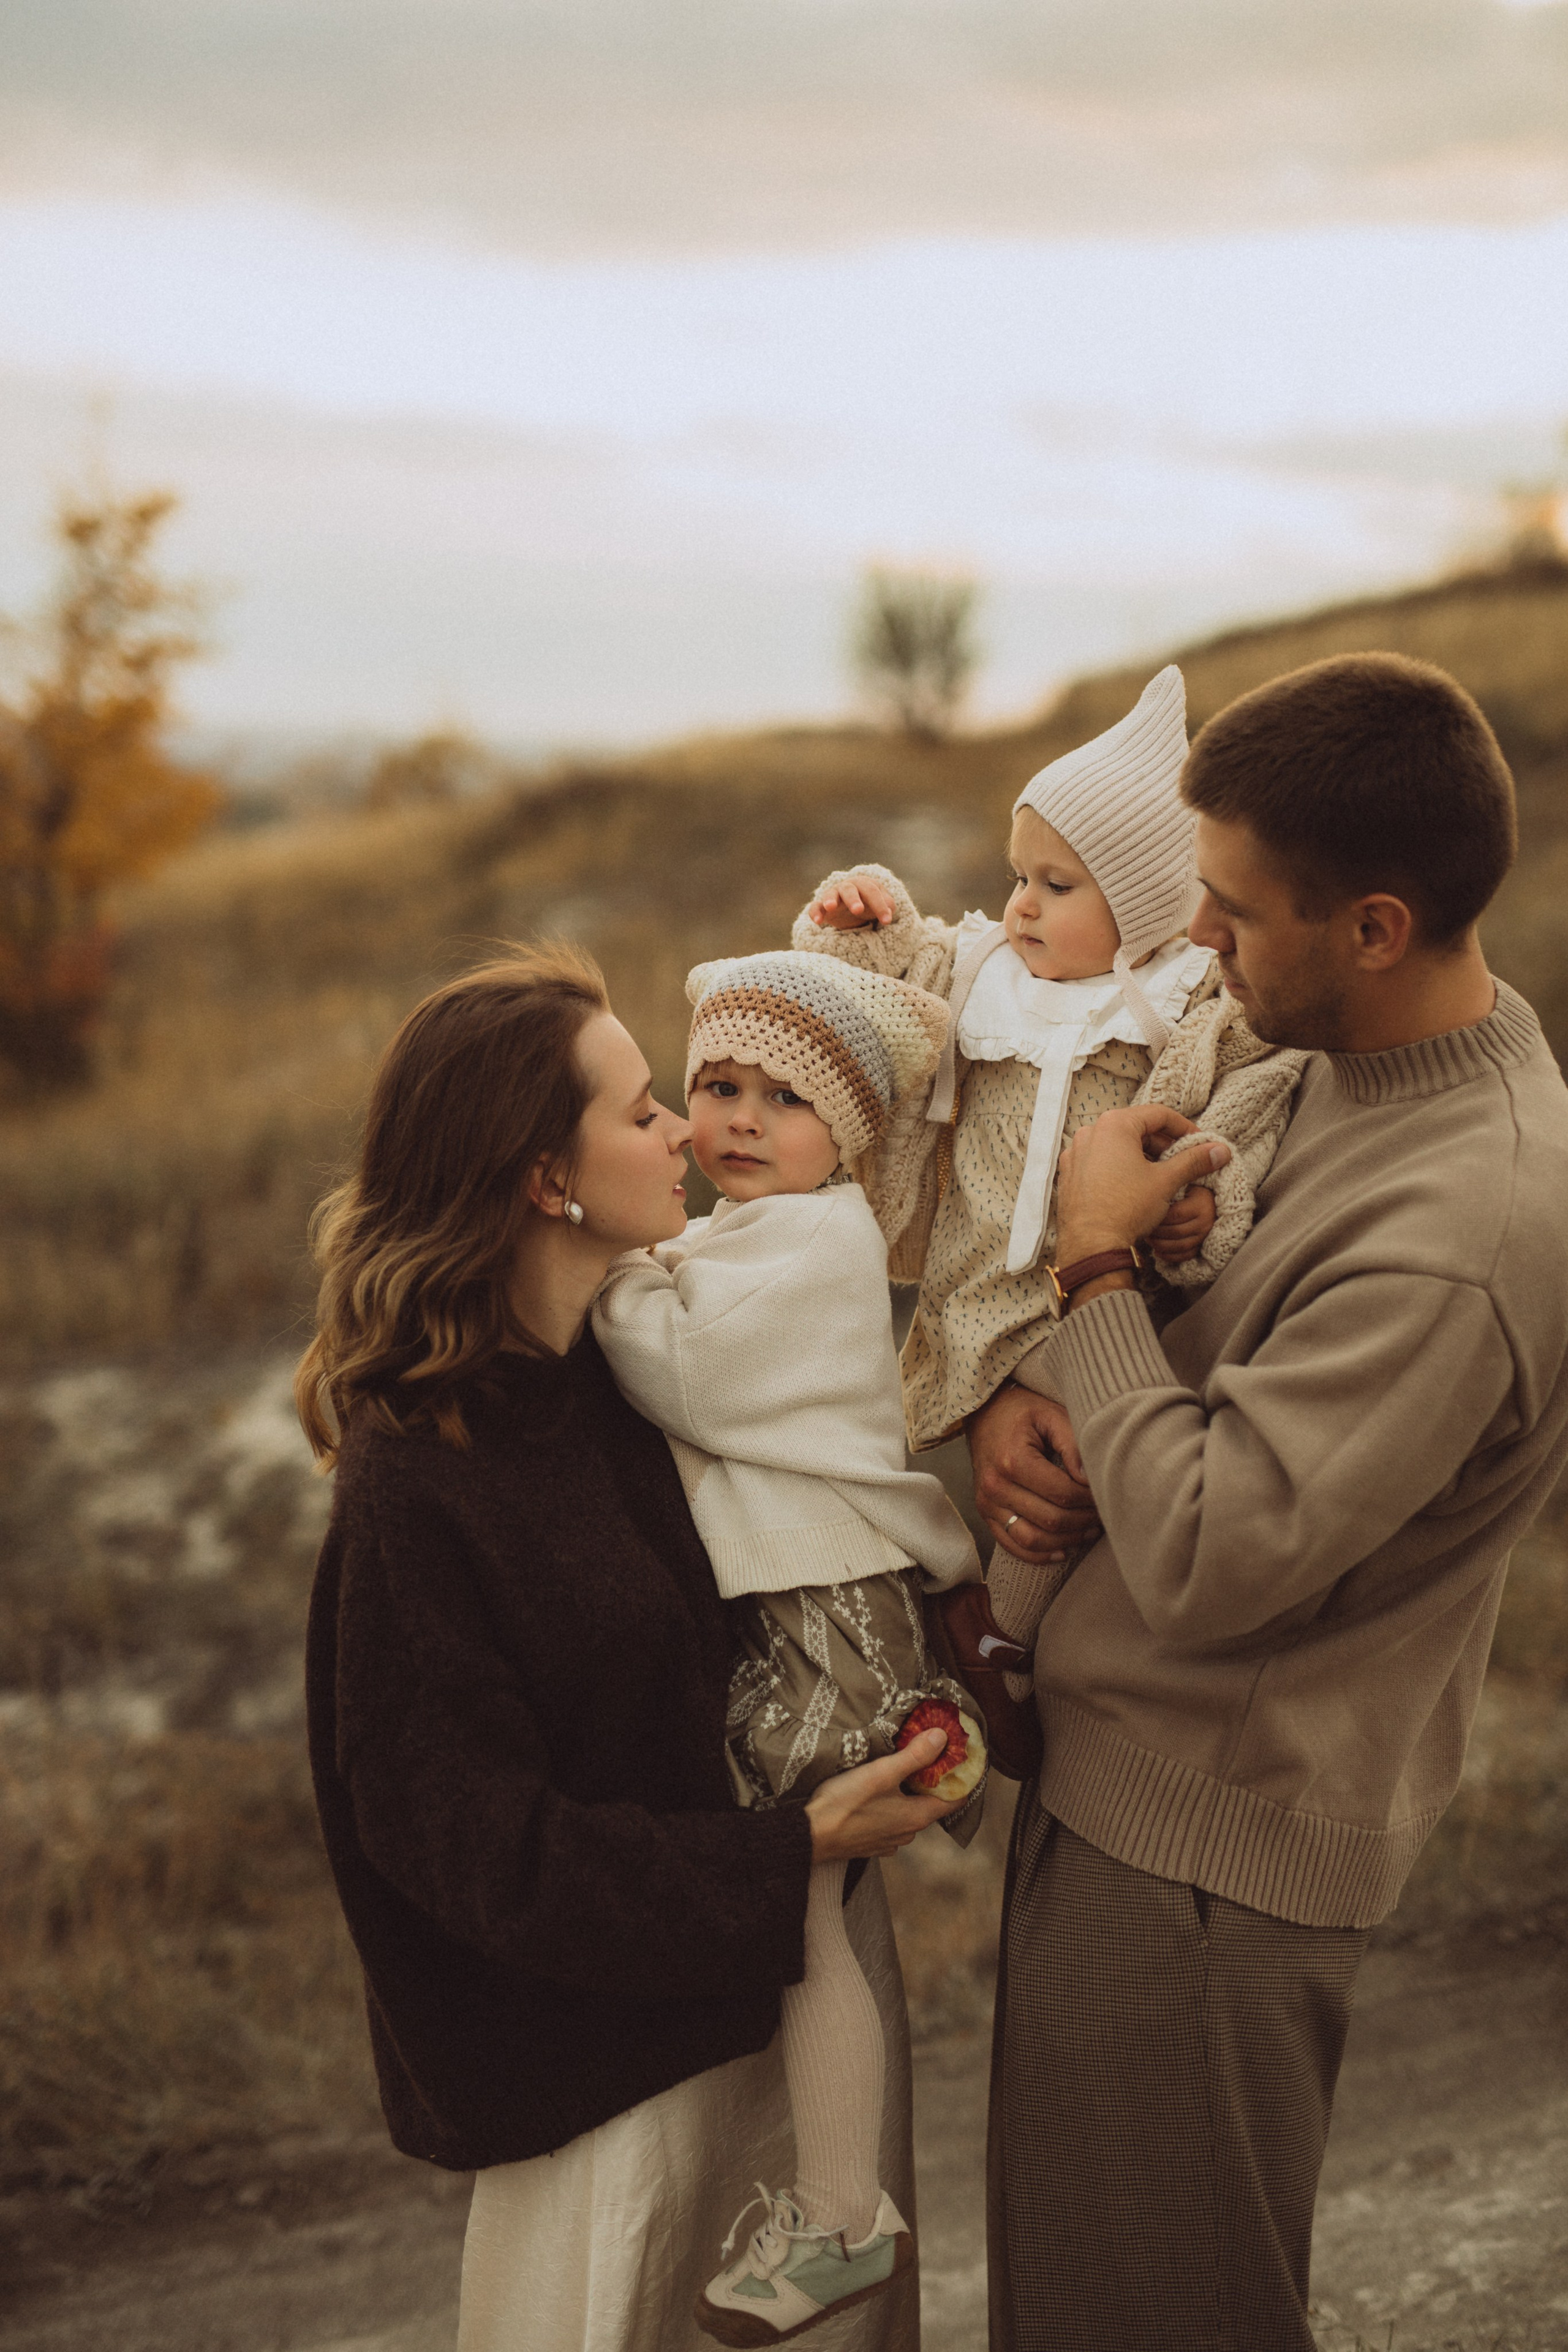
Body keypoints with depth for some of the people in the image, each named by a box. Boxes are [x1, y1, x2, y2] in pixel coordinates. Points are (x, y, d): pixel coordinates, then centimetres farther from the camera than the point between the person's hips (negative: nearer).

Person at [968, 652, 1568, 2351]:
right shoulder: (1344, 1066, 2)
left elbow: (1203, 1560, -29)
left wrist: (1093, 1263, -18)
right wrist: (1012, 1397, -7)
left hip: (1198, 1859, -9)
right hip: (1121, 1788, 9)